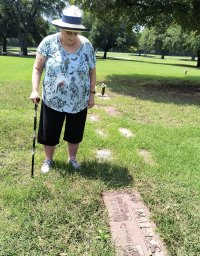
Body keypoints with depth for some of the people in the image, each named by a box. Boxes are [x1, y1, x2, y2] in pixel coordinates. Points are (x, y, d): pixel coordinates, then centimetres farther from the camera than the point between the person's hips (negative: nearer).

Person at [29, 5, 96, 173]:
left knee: (75, 133, 15)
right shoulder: (48, 42, -9)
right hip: (52, 101, -1)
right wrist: (35, 90, -14)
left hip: (79, 102, 1)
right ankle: (48, 160, 35)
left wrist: (92, 94, 1)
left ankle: (72, 158, 39)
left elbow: (92, 72, 4)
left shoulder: (87, 45, -4)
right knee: (49, 133, 10)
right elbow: (37, 68, -4)